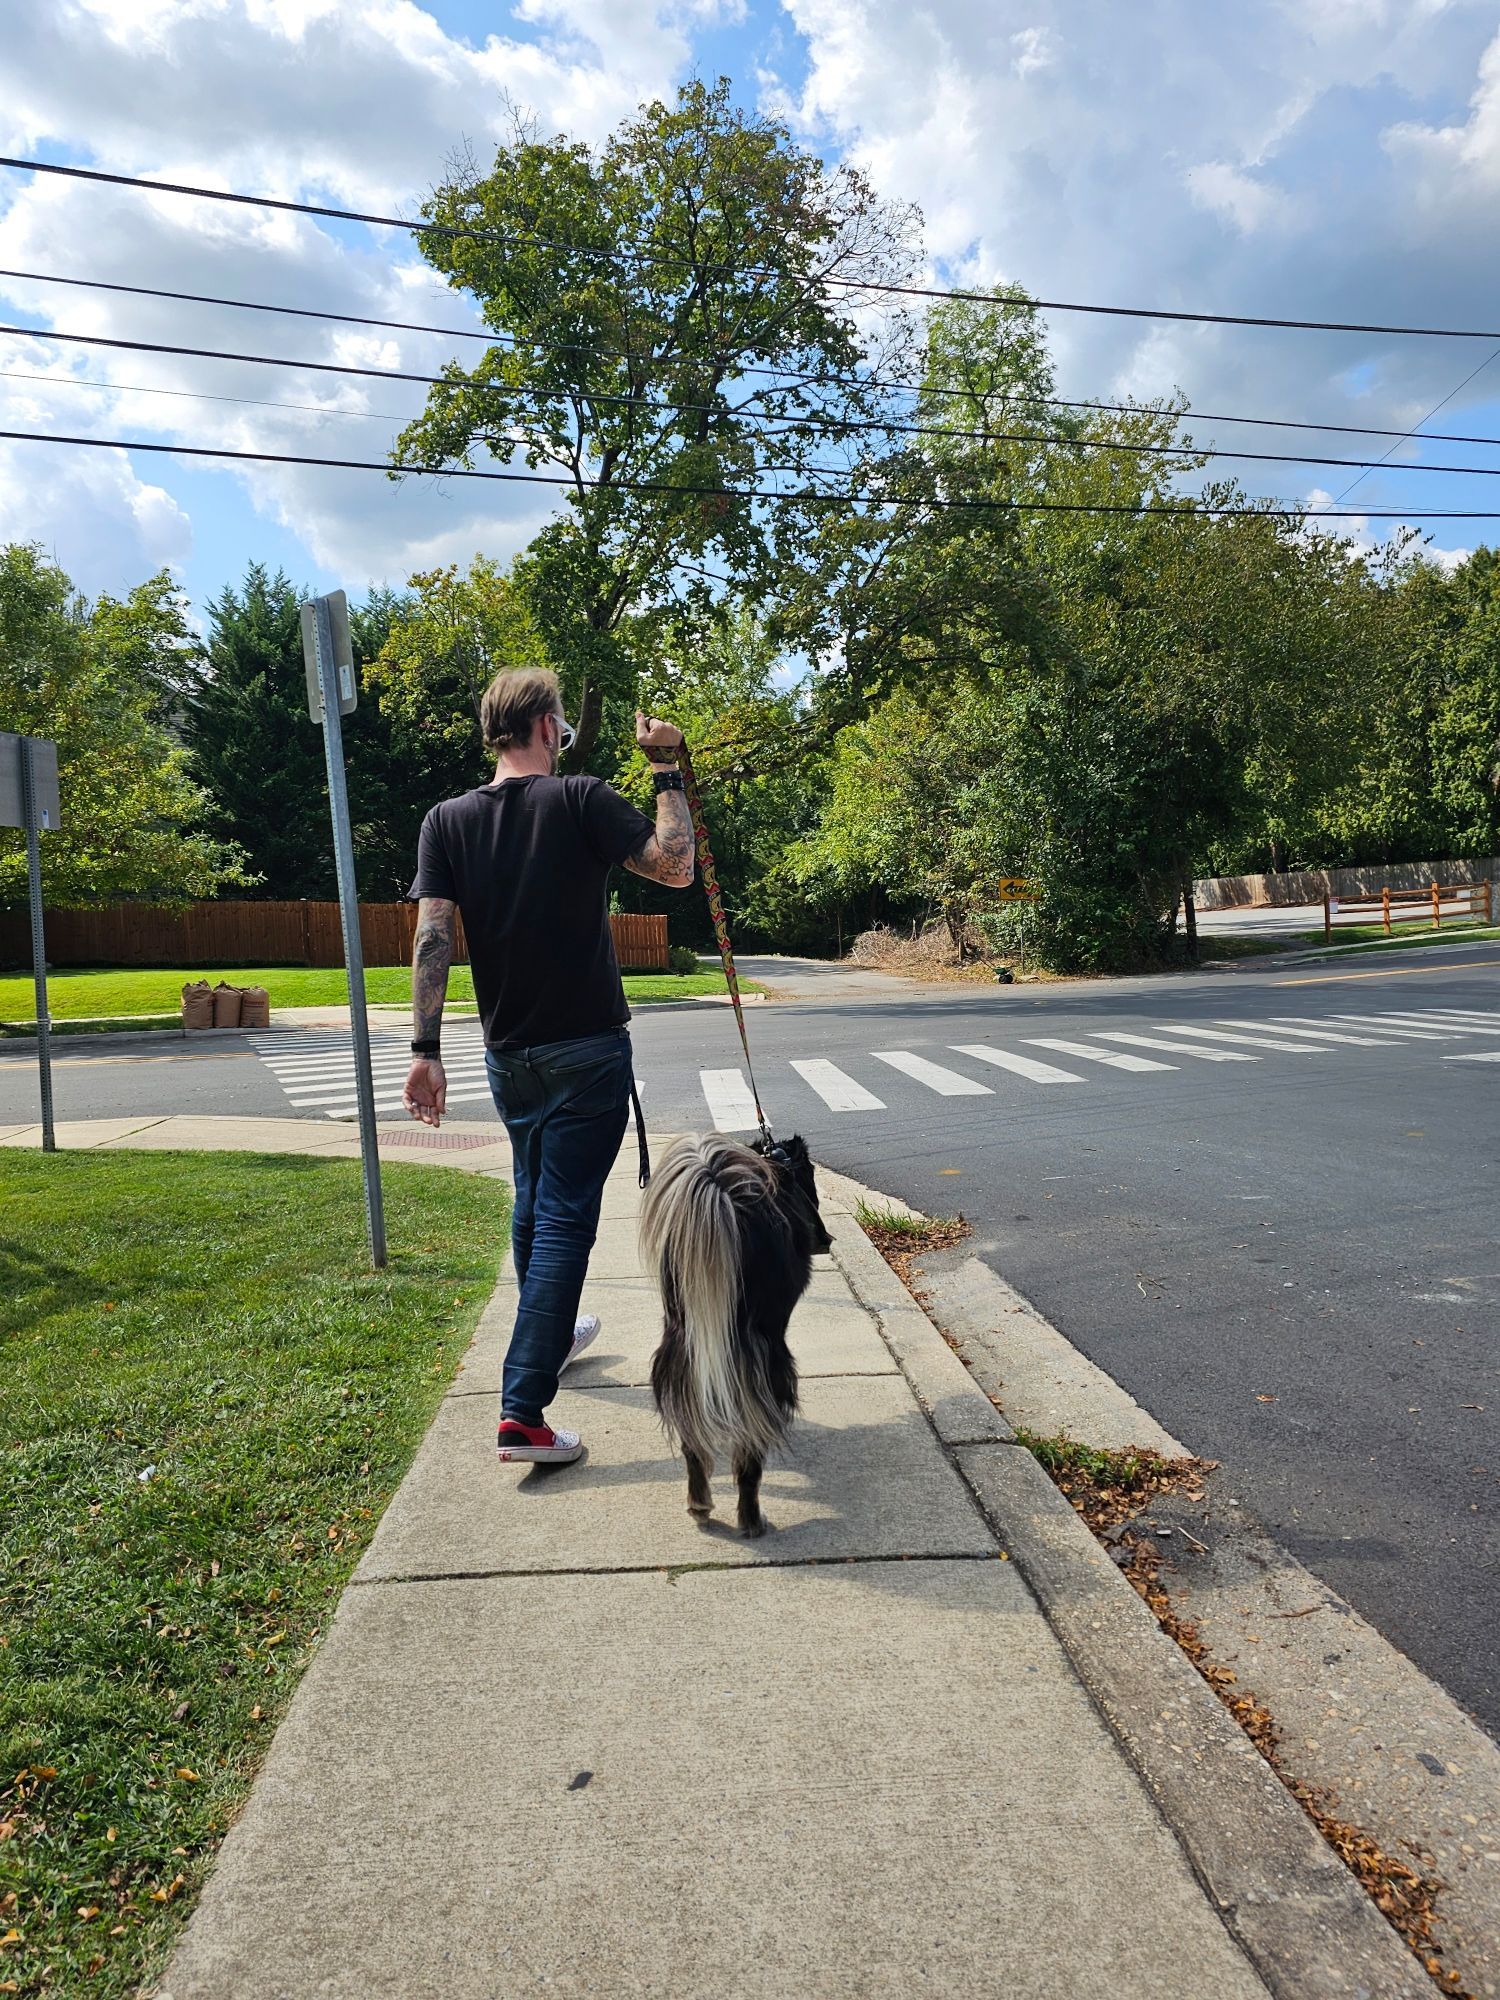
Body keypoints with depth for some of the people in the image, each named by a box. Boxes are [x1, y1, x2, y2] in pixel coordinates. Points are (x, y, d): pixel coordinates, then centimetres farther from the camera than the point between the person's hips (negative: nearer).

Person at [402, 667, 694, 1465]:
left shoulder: (447, 820, 3)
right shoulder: (581, 799, -8)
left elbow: (431, 935, -6)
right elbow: (676, 866, -13)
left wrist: (426, 1050, -9)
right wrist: (667, 770, -2)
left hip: (509, 1054, 5)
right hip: (587, 1048, -5)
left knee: (534, 1204, 24)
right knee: (565, 1218, -3)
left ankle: (549, 1336, 45)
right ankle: (523, 1412, -7)